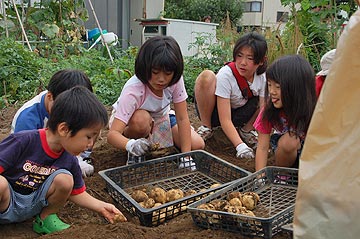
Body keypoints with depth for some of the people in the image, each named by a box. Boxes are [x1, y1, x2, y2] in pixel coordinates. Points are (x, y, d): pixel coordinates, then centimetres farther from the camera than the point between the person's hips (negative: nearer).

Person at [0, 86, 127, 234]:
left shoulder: (70, 161, -7)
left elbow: (77, 193, 5)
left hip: (32, 206, 5)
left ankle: (46, 219, 1)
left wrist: (101, 207, -5)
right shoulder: (23, 142, -25)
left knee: (65, 179, -20)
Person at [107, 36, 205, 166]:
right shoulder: (133, 90, -37)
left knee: (198, 145, -12)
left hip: (160, 117, 4)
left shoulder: (175, 80, -26)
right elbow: (112, 133, -43)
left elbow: (182, 119, -21)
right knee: (141, 119, -40)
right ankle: (136, 151, -8)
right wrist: (131, 145, -65)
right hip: (128, 122, -4)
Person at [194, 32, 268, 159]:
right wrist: (240, 146, -41)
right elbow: (225, 120, -31)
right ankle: (206, 127, -12)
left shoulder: (263, 77, -16)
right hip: (214, 112, -4)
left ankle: (246, 130, 4)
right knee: (206, 76, -32)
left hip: (239, 113, 4)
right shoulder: (226, 74, -29)